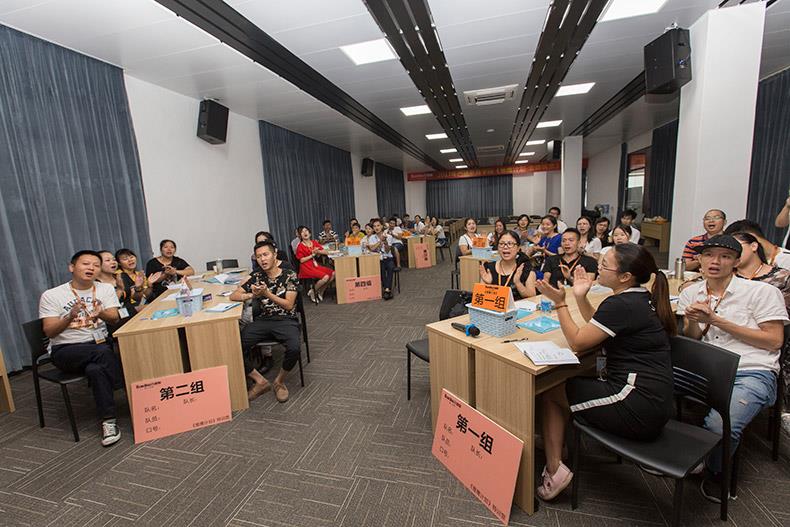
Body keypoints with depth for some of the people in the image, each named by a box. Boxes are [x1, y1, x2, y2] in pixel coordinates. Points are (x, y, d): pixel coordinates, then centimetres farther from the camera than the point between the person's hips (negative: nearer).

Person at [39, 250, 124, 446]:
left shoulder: (106, 289, 5)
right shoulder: (51, 295, 0)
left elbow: (114, 318, -8)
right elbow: (49, 332, -6)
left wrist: (101, 314, -31)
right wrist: (70, 316, -26)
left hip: (101, 345, 2)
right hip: (66, 350, -2)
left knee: (95, 369, -32)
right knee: (103, 352, -33)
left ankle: (109, 422, -23)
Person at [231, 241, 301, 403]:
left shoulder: (289, 275, -1)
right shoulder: (256, 277, 9)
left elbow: (289, 305, -7)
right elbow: (233, 296, 8)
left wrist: (267, 293, -20)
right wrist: (251, 295, -13)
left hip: (286, 320, -3)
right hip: (262, 321, 3)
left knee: (294, 348, -33)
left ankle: (280, 381, -1)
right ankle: (260, 381, -3)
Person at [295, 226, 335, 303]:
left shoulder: (314, 242, 11)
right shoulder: (300, 246, -5)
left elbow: (325, 252, 9)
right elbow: (301, 260, -10)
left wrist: (317, 251, -10)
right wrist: (312, 255, -12)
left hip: (315, 265, 6)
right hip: (306, 267, -6)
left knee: (333, 273, -12)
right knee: (325, 277, -26)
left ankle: (320, 292, 4)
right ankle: (312, 292, -2)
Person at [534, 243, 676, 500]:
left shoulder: (621, 305, -21)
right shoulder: (642, 298, 9)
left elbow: (577, 342, -15)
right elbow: (597, 328, 17)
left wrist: (559, 302, -11)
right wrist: (581, 297, 7)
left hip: (638, 409, -10)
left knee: (549, 390, 0)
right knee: (560, 382, 14)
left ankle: (554, 469, 6)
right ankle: (554, 465, 19)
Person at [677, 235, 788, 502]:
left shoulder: (762, 292, -1)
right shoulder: (691, 293, 11)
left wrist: (718, 321, -13)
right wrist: (693, 321, -11)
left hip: (751, 373, -4)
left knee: (720, 425, -30)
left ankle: (715, 472, 7)